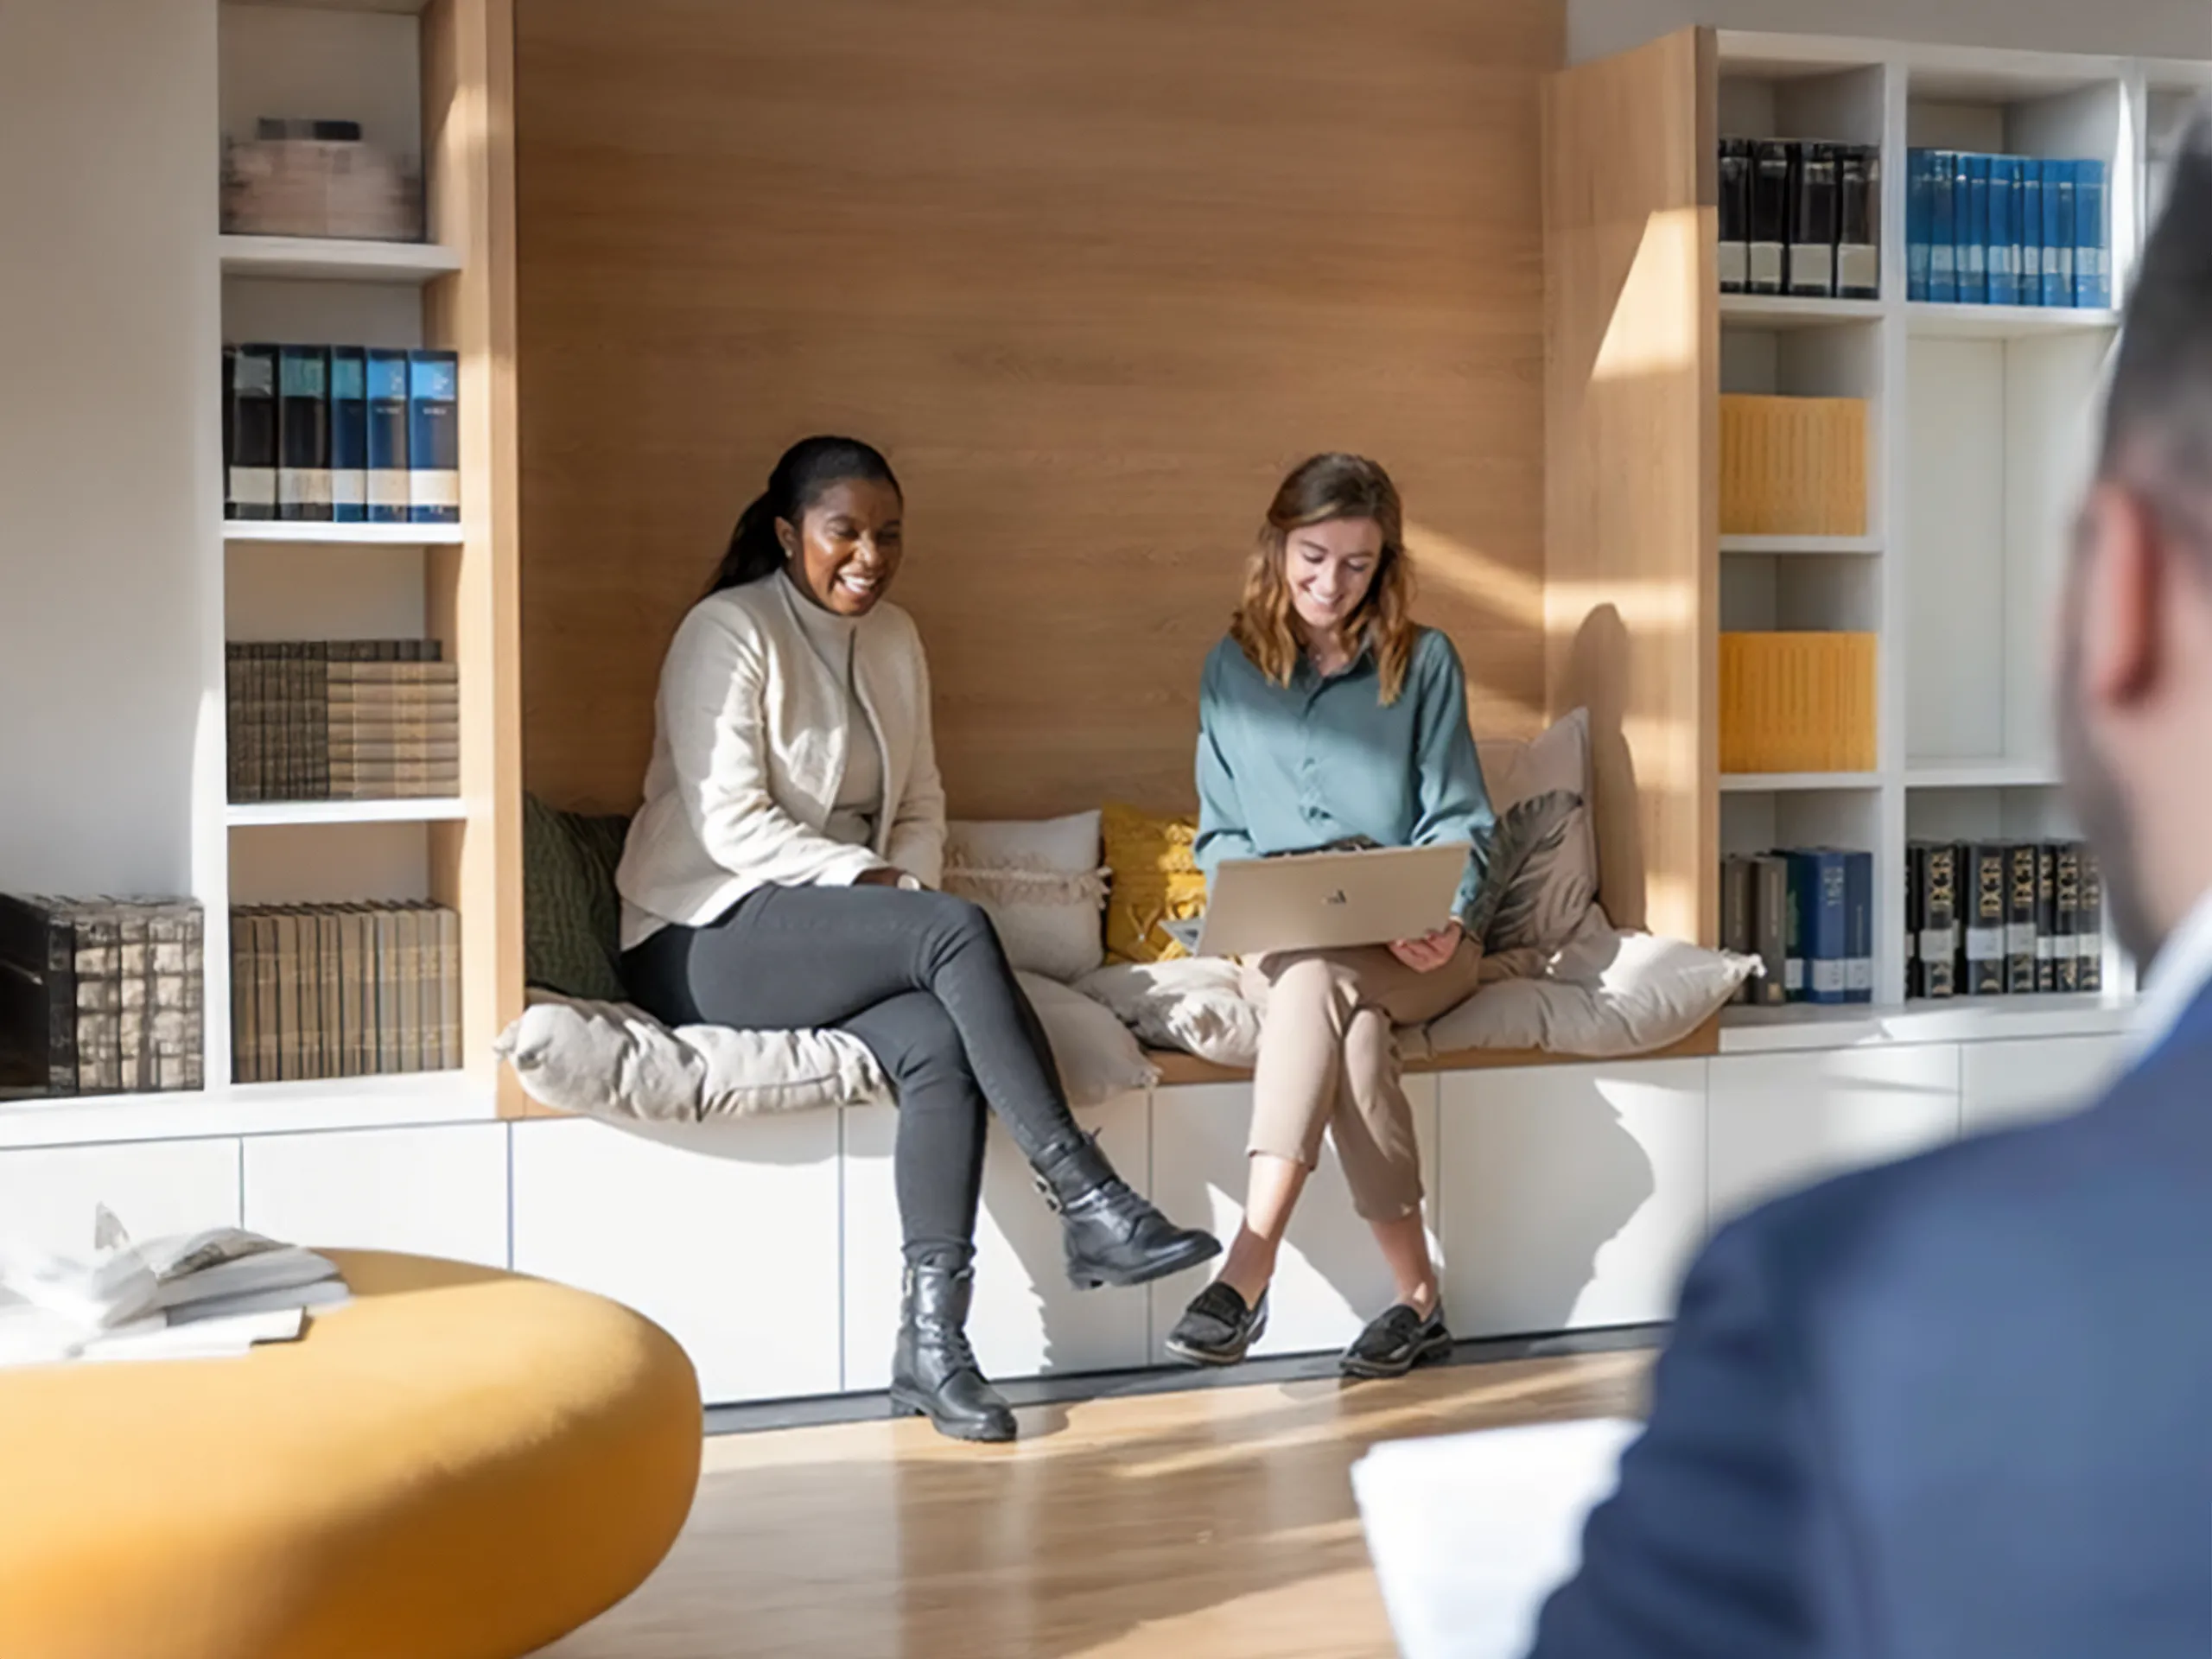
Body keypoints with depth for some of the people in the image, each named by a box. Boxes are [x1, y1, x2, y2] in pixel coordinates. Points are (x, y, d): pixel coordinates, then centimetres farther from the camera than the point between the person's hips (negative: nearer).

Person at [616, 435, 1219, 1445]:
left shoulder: (894, 640, 14)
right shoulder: (726, 634, -8)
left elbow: (920, 805, 16)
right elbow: (732, 826, -15)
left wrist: (908, 884, -6)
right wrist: (880, 886, -20)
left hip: (836, 934, 6)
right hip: (707, 943, -6)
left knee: (940, 1044, -28)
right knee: (960, 930, -31)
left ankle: (932, 1340, -29)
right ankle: (1086, 1205, -31)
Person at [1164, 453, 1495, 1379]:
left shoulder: (1423, 662, 6)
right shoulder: (1232, 668, 12)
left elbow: (1461, 822, 3)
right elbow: (1219, 832, 13)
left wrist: (1441, 918, -16)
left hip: (1416, 949, -1)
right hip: (1279, 946, 2)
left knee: (1317, 975, -36)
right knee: (1351, 1024, -35)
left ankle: (1248, 1271, -43)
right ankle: (1416, 1295, -33)